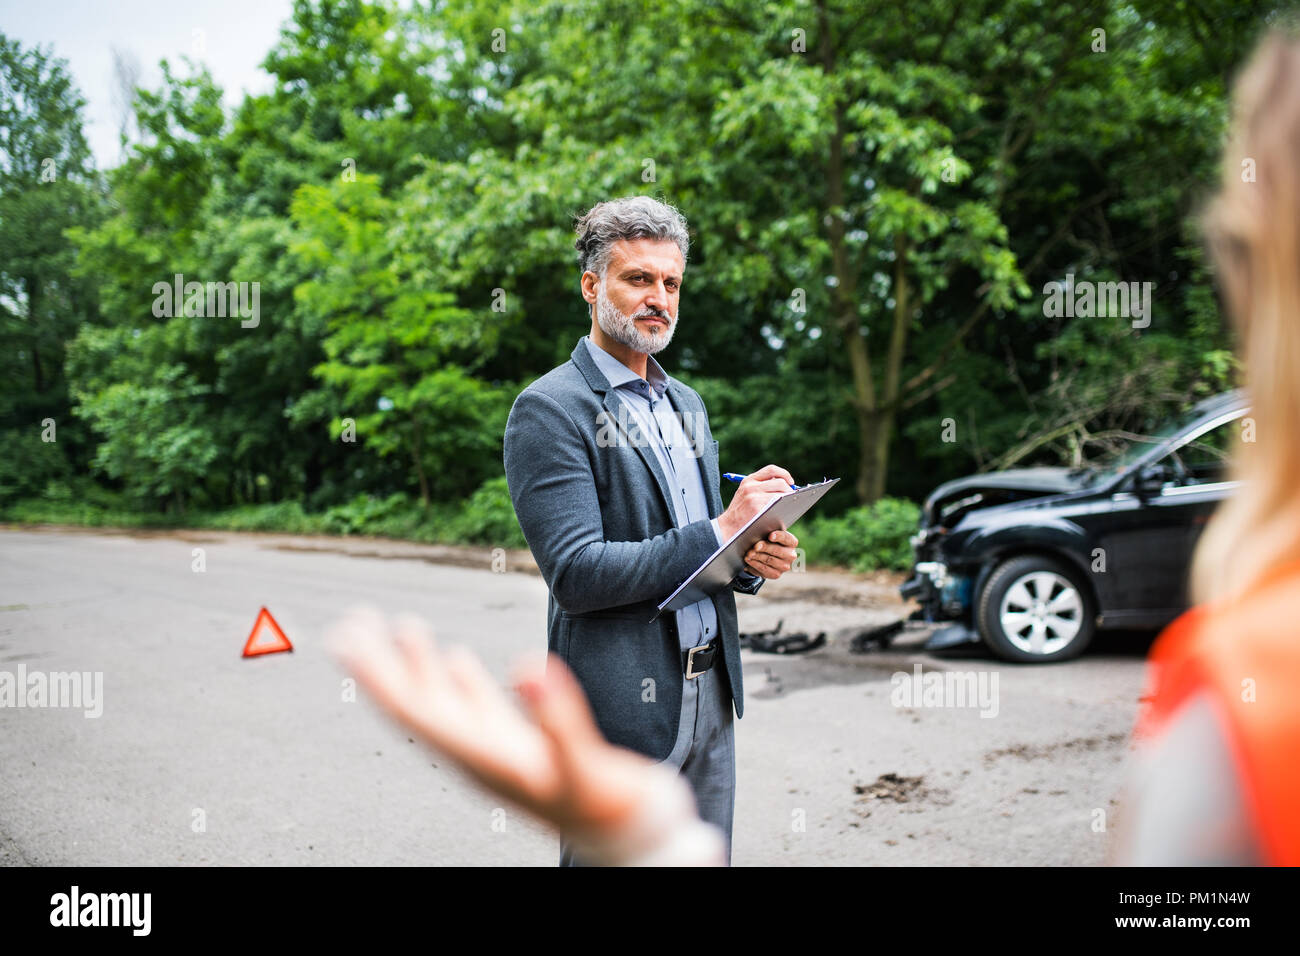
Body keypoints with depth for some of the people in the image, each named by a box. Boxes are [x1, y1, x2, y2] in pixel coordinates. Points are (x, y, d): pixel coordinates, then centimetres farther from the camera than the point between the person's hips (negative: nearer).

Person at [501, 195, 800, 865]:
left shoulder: (686, 404, 15)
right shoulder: (549, 409, -11)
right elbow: (576, 575, -19)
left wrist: (753, 560, -1)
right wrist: (719, 532, -19)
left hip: (709, 693, 7)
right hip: (621, 707, -7)